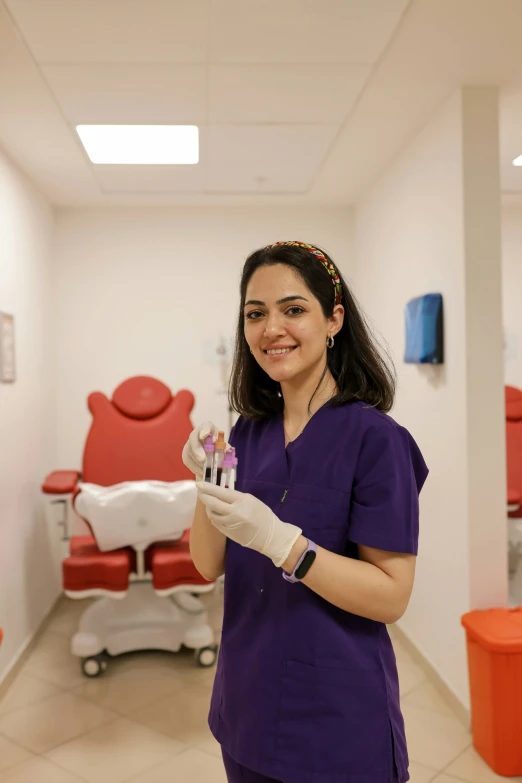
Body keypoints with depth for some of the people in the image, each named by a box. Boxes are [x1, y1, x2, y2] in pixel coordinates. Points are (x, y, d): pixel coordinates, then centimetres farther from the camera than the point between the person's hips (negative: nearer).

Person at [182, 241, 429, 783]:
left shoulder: (375, 438, -18)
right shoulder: (249, 432, -2)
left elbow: (392, 597, -19)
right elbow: (210, 566, -1)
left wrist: (279, 540, -30)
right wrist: (205, 484, -18)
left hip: (337, 723, -4)